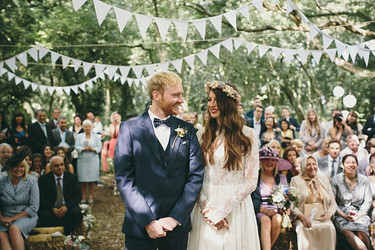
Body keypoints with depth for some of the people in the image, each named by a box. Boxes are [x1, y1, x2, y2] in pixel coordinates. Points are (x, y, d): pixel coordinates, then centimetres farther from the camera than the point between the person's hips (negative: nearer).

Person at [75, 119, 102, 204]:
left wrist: (93, 149, -17)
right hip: (82, 161, 0)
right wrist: (84, 149, -18)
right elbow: (77, 146, 0)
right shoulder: (79, 136, 12)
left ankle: (90, 196, 6)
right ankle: (83, 196, 7)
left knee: (92, 179, -2)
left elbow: (99, 147, 1)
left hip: (93, 160, 0)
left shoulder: (96, 136, 11)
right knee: (83, 179, -1)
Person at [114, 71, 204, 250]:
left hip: (177, 225, 2)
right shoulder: (130, 128, -3)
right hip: (139, 227, -2)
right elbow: (123, 178, -8)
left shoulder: (187, 130, 5)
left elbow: (196, 175, 1)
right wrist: (147, 221, -14)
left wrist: (176, 217, -8)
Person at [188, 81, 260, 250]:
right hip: (205, 204, 2)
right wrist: (206, 207, -11)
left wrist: (221, 210, -12)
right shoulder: (203, 134, 5)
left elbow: (251, 181, -7)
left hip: (236, 207, -2)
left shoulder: (247, 135, -3)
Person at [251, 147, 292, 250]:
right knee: (266, 220, -34)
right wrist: (265, 210, -16)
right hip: (260, 212, -2)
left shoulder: (282, 179, 16)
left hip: (277, 211, 3)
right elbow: (252, 200, -2)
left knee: (277, 219, -31)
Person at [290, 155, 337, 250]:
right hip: (302, 218, -2)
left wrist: (329, 213, -2)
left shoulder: (324, 179, 22)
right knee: (302, 228, -36)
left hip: (322, 218, 2)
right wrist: (301, 216, -13)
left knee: (329, 227, -31)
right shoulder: (296, 180, 11)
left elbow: (333, 203, 20)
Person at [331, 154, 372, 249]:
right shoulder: (336, 180, 2)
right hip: (341, 214, -1)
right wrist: (344, 215, -11)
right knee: (347, 232, -33)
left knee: (361, 233, -29)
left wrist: (359, 214, -7)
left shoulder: (364, 180, 8)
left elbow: (368, 201, 9)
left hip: (360, 214, 1)